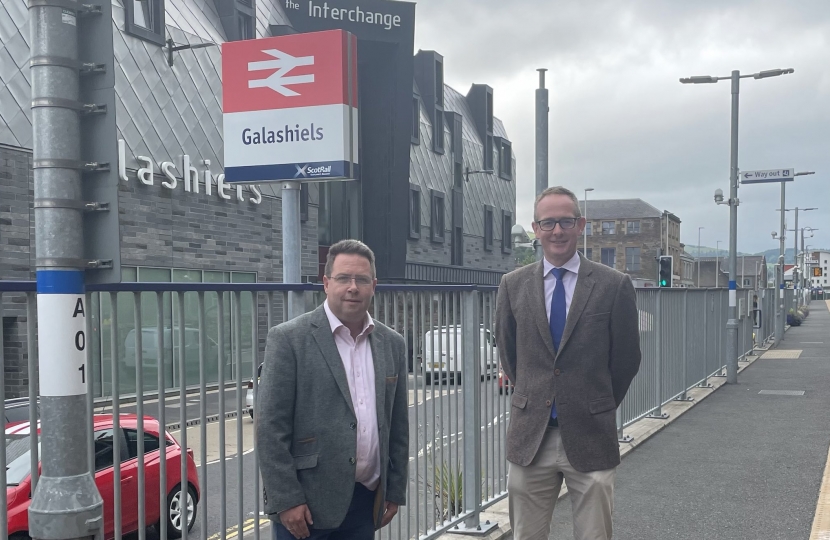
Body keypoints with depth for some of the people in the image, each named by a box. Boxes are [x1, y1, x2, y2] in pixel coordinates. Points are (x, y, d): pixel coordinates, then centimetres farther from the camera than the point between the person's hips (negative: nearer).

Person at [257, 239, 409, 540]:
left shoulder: (391, 344, 8)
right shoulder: (288, 339, -7)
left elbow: (398, 426, 12)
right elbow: (270, 428, -10)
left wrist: (395, 491, 10)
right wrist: (286, 500, -13)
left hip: (366, 501, 5)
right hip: (306, 505, -4)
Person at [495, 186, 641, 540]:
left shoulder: (614, 285, -4)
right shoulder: (513, 285, 3)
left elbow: (627, 359, 3)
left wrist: (599, 405, 11)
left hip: (591, 436, -2)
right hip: (529, 436, 2)